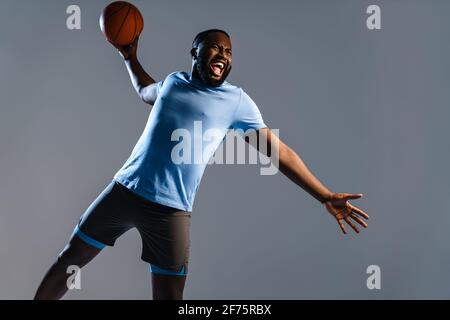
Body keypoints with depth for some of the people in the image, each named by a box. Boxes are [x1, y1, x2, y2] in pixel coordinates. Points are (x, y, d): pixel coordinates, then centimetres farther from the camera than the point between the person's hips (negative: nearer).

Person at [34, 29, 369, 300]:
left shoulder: (237, 101, 0)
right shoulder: (174, 81, 11)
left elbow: (278, 150, -1)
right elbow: (147, 92, 36)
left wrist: (325, 196, -4)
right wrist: (130, 58, 27)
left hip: (171, 211, -3)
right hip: (124, 190, 4)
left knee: (169, 296, -2)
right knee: (70, 259, 10)